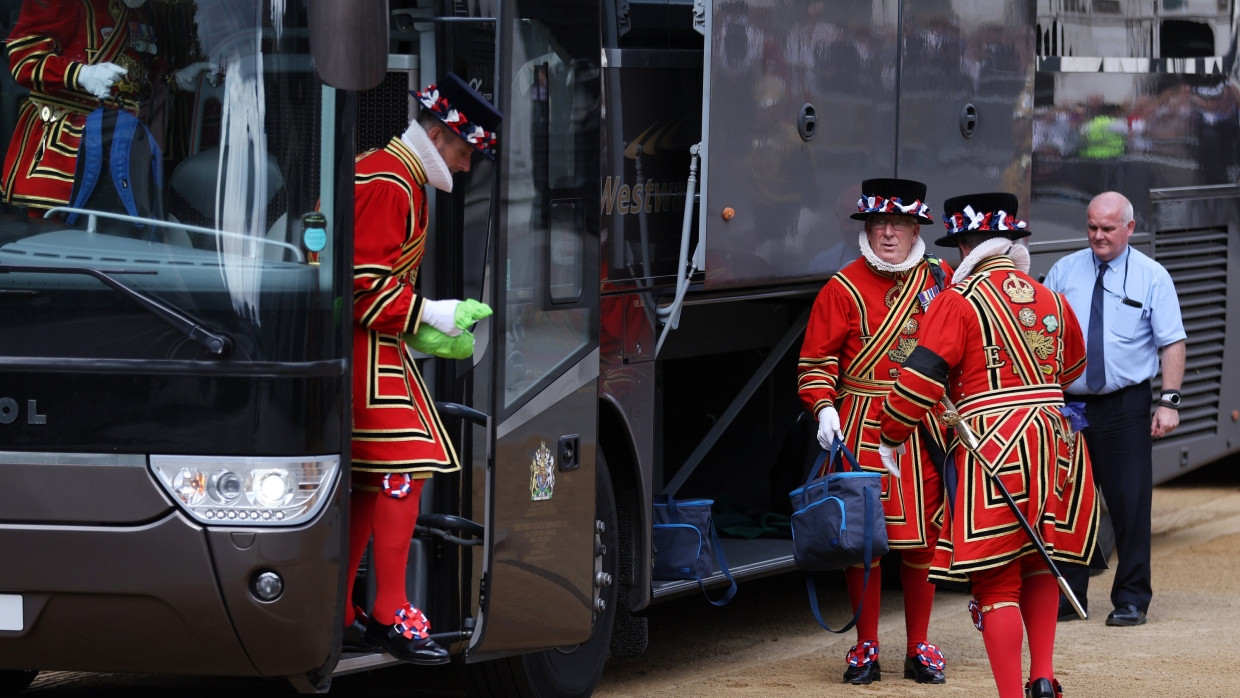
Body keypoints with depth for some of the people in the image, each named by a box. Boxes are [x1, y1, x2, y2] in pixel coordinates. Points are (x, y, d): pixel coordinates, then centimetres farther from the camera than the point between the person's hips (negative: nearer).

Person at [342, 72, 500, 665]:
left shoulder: (397, 178, 19)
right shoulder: (387, 186, -16)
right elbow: (364, 286, -22)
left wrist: (424, 334, 18)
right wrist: (432, 315, -17)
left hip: (376, 348, 11)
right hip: (364, 351, -11)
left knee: (370, 481, 12)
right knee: (403, 470, -12)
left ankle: (338, 616, 15)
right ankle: (391, 616, -12)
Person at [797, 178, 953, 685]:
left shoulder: (940, 281, 9)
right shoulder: (843, 289, -1)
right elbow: (815, 361, -1)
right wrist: (825, 410, -16)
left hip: (926, 429, 2)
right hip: (862, 429, -2)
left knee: (922, 539, 5)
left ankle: (919, 648, 16)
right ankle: (866, 648, 10)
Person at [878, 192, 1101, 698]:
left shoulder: (958, 302, -5)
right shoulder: (1051, 301, 13)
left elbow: (921, 378, -11)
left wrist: (891, 437, 2)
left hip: (991, 447, -6)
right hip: (1053, 441, 6)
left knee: (997, 581, -2)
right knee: (1040, 563, 22)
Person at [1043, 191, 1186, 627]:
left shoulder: (1152, 278, 2)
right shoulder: (1064, 272, 8)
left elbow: (1172, 342, -1)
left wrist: (1170, 401, -11)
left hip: (1125, 407, -2)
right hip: (1068, 404, 2)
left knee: (1130, 503, -1)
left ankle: (1131, 599, 9)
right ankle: (1065, 596, 12)